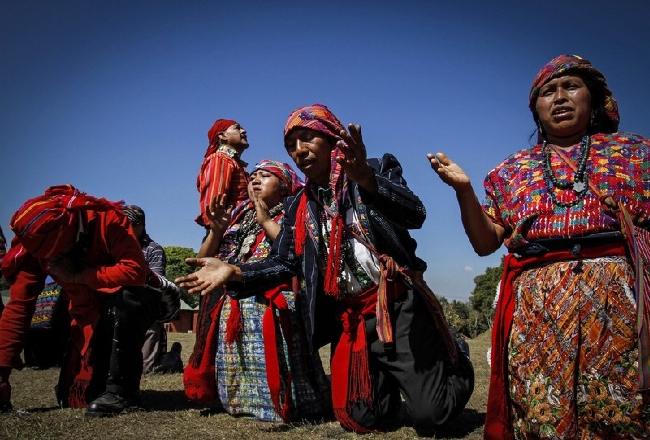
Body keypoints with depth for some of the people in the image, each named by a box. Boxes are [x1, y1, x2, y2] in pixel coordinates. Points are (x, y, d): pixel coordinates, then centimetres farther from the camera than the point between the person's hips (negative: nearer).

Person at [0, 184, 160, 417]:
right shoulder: (35, 243, -14)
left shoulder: (107, 220, -28)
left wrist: (77, 276, -29)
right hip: (90, 315, 5)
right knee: (73, 397, 0)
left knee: (124, 297, -40)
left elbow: (136, 271, -38)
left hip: (133, 302, -4)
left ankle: (121, 390, -25)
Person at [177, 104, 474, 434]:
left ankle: (452, 361, 26)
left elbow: (415, 214, -21)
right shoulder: (299, 206, 10)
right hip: (349, 321, 5)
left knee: (430, 415, -6)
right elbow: (284, 262, 6)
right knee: (360, 420, 7)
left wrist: (365, 179, -39)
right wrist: (234, 272, -11)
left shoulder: (379, 170, -3)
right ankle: (389, 381, 38)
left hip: (399, 307, -4)